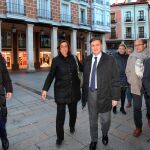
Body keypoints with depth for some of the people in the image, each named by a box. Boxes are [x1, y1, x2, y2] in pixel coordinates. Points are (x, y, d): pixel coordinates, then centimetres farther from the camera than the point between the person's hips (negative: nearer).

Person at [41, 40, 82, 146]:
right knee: (60, 115, 0)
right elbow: (50, 76, -6)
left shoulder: (73, 58, 2)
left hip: (73, 91, 3)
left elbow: (82, 69, 13)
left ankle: (72, 126, 47)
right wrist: (45, 89, -13)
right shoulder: (56, 60, -5)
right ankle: (60, 137, 19)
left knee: (73, 111, 17)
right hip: (61, 92, -3)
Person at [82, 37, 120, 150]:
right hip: (90, 93, 3)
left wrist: (115, 97, -9)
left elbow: (115, 79, -6)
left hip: (104, 94, -3)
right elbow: (85, 78, 8)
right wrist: (84, 93, 6)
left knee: (105, 120, 10)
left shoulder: (109, 60, -6)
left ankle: (105, 134, 43)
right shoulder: (87, 60, 5)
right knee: (92, 119, 16)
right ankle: (94, 140, 38)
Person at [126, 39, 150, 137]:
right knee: (137, 107, 6)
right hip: (136, 85, 1)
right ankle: (138, 127, 20)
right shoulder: (132, 56, 1)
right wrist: (131, 81, 0)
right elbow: (128, 70, 8)